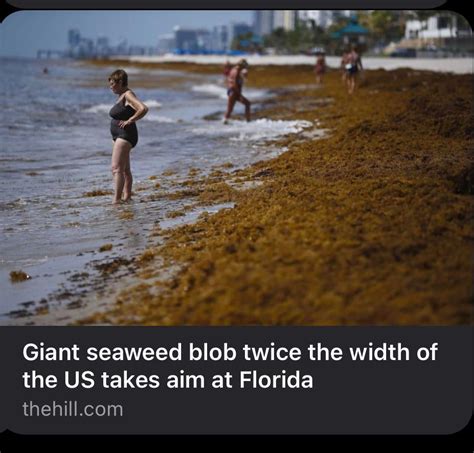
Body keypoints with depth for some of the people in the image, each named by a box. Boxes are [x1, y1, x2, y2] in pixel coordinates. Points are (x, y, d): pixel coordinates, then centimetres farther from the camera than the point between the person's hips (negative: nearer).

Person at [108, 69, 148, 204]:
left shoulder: (128, 95, -15)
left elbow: (144, 109, -29)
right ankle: (127, 197, 25)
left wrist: (129, 121, -22)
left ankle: (116, 200, -23)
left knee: (116, 168, -18)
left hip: (125, 136, -11)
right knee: (125, 169, 17)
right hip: (120, 137, 11)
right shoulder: (122, 96, 14)